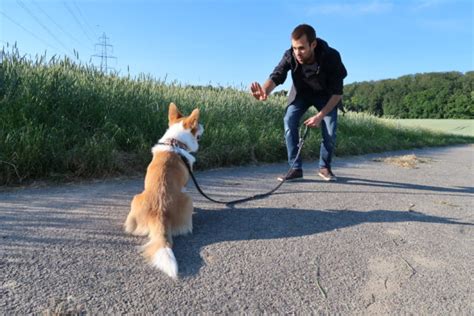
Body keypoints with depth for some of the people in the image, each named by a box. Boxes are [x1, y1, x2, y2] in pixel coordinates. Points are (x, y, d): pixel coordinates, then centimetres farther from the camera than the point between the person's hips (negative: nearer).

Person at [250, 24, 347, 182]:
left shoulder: (331, 57, -32)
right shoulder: (290, 56, -29)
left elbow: (337, 92, -27)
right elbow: (276, 76, -39)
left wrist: (320, 115, -34)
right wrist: (264, 91, -62)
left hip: (325, 95, -1)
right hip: (301, 93, 1)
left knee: (330, 130, -15)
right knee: (289, 121, -19)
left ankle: (325, 167, 11)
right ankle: (296, 168, -10)